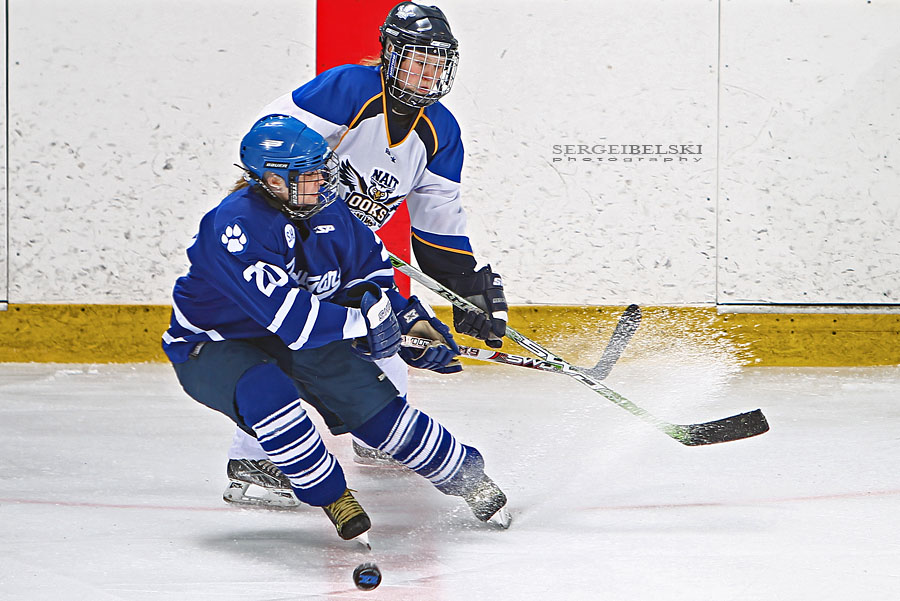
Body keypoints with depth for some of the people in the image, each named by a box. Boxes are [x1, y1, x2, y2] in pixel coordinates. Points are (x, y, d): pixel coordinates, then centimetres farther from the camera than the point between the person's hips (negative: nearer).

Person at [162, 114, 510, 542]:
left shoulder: (329, 211, -8)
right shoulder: (234, 226, -32)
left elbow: (372, 269, 9)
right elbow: (288, 315, -39)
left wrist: (409, 318, -6)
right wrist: (363, 322, -33)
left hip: (297, 342, 6)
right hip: (210, 348, -6)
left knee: (373, 401, -6)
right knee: (267, 391, -37)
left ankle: (466, 478, 13)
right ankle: (331, 497, -18)